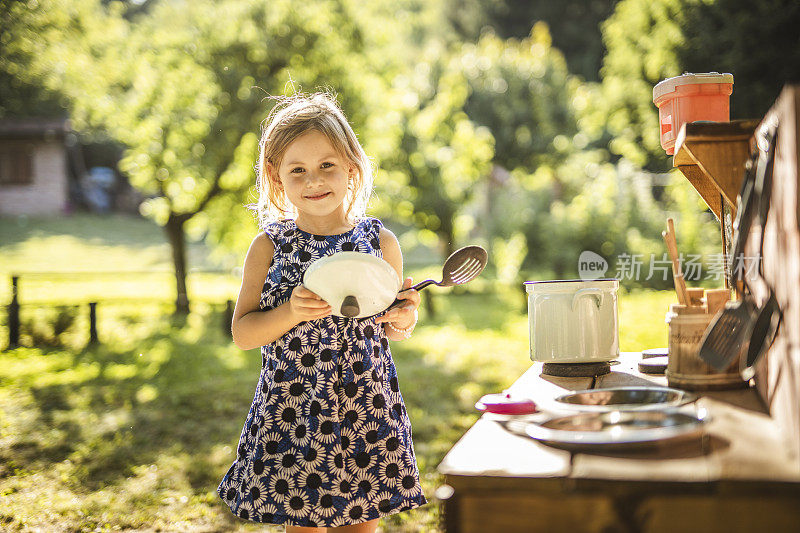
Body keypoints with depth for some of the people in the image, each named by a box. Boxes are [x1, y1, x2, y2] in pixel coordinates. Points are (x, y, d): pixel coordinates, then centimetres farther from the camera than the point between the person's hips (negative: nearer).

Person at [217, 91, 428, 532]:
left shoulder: (381, 242, 1)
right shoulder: (268, 247, -3)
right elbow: (241, 333, -3)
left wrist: (403, 320, -11)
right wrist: (292, 312, -19)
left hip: (366, 412, 1)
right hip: (291, 413, -1)